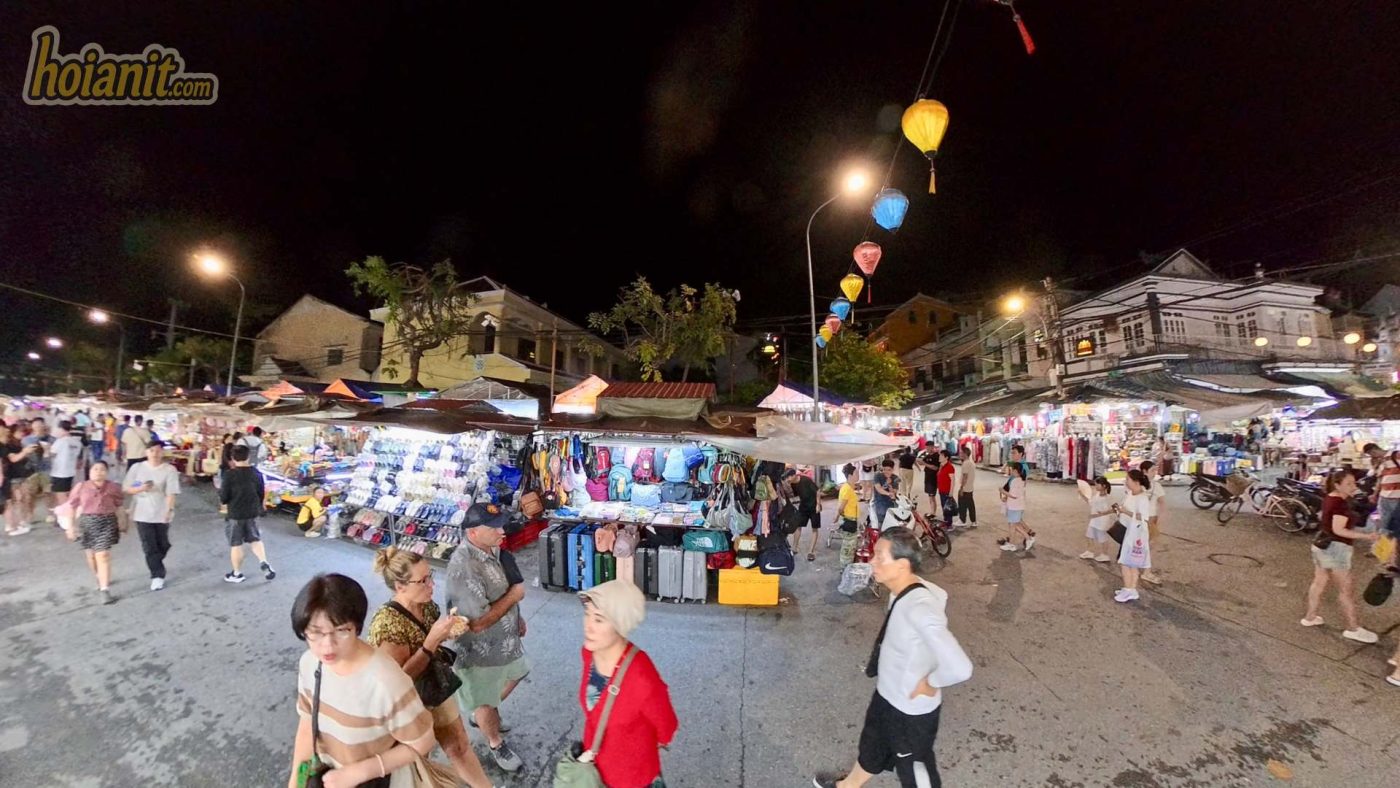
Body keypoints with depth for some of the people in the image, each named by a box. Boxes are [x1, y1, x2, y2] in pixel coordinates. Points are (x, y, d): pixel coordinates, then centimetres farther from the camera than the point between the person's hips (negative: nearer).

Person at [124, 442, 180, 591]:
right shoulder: (137, 468, -1)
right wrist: (140, 489, -19)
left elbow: (171, 493, -13)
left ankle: (155, 566, 40)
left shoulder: (170, 470, -8)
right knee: (149, 547, 0)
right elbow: (127, 489, 2)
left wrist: (169, 510, -23)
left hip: (161, 514, -1)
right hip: (143, 514, 1)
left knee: (162, 545, 13)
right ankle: (158, 575, 10)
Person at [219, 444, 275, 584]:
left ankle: (237, 574, 21)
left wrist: (220, 491, 8)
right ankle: (264, 563, 2)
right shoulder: (256, 472, -3)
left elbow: (223, 498, -14)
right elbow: (261, 493, 5)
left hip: (235, 514, -4)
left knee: (236, 544, 9)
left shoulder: (230, 474, -16)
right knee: (255, 539, 18)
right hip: (252, 512, 4)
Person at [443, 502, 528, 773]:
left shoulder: (492, 547, -9)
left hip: (505, 638, 8)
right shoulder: (463, 567, -37)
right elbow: (478, 622, -35)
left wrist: (517, 617, 11)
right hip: (482, 648, -8)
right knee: (485, 702, 20)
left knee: (513, 676, 31)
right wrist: (514, 596, -25)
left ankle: (484, 716, 56)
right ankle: (496, 743, 47)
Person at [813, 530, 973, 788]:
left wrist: (929, 684, -22)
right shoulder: (903, 590, -10)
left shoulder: (920, 609, -37)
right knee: (872, 744, 31)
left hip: (911, 709, -8)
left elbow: (959, 668, -42)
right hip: (887, 694, 8)